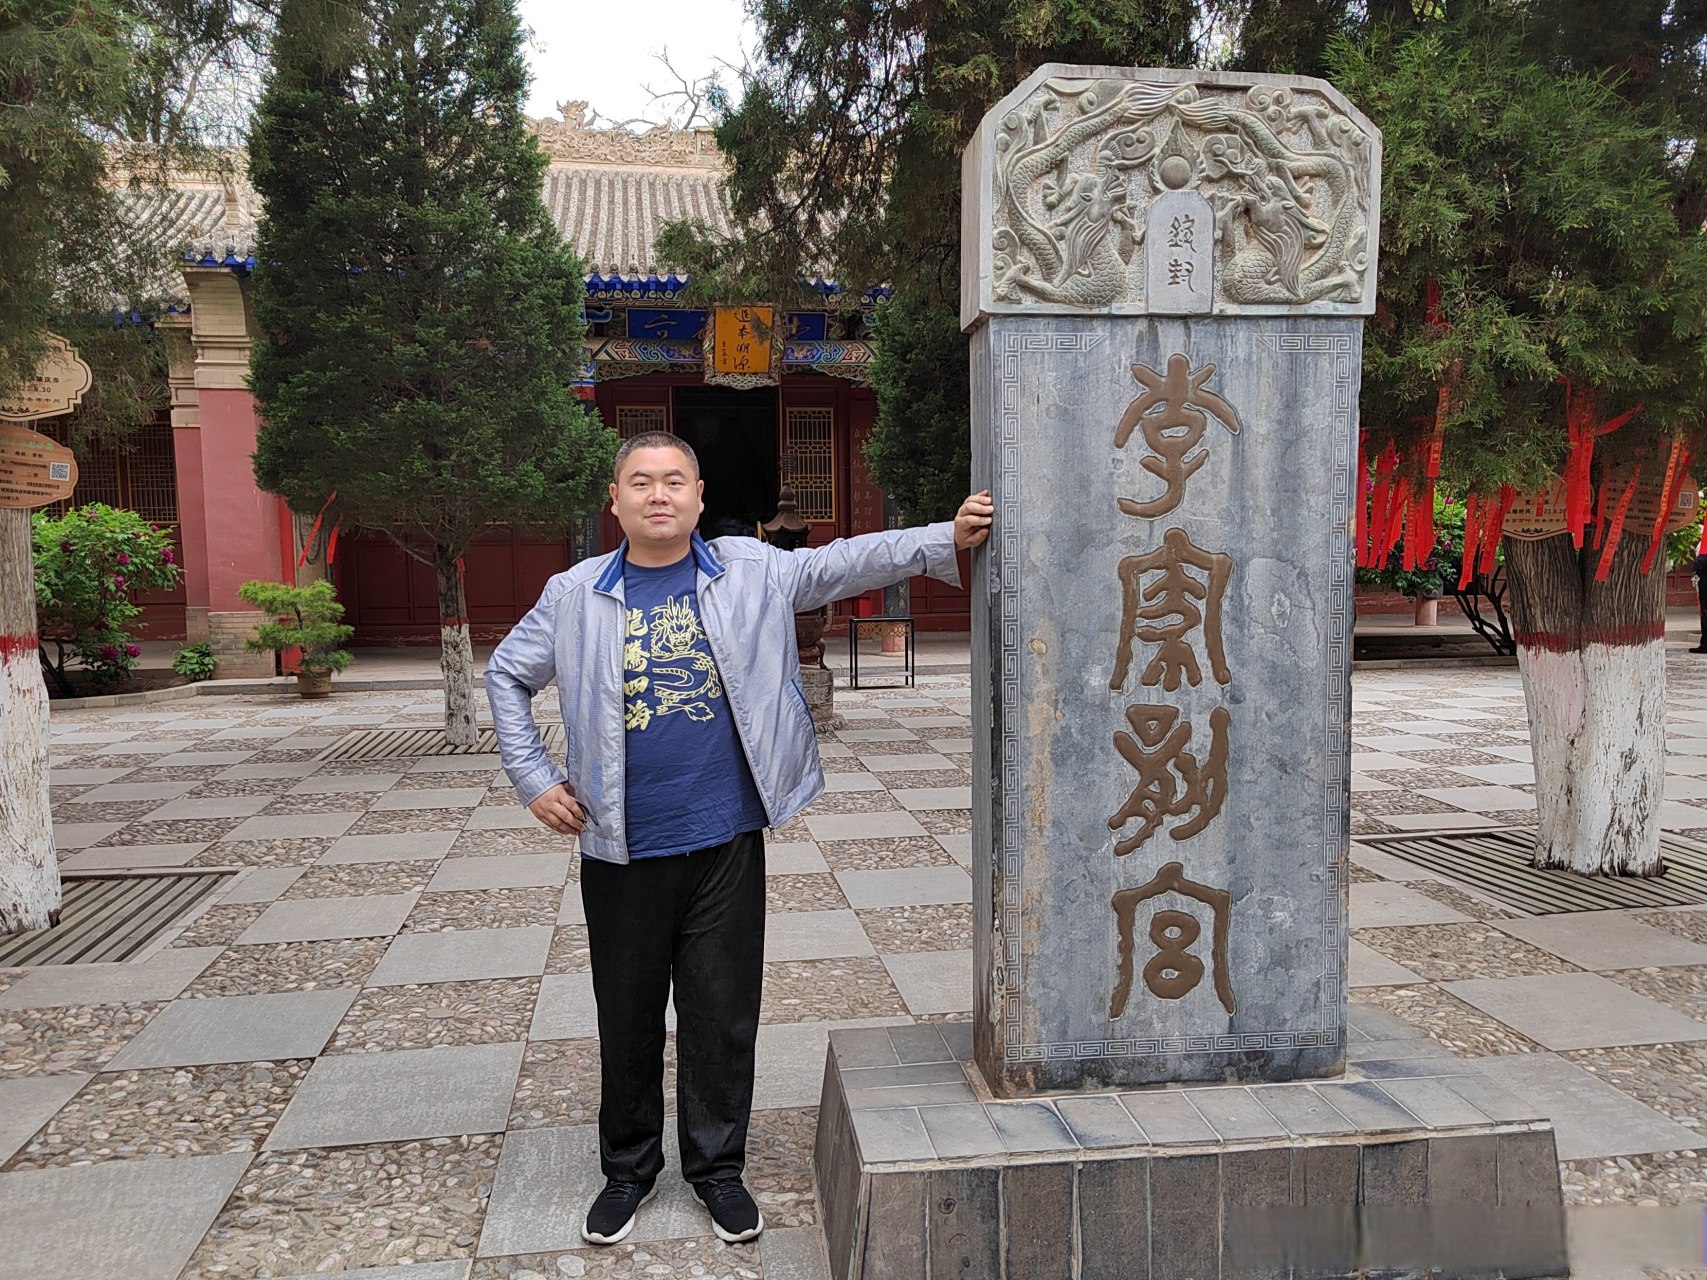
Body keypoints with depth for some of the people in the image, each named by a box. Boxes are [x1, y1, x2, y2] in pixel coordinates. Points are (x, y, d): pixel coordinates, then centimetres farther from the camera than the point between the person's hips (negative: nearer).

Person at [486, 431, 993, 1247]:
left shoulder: (751, 573, 1)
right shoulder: (576, 595, 1)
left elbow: (846, 563, -5)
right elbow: (507, 676, 11)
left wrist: (948, 538, -17)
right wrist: (533, 779, 3)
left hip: (726, 843, 0)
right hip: (622, 851, 1)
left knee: (723, 1014, 10)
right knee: (628, 1017, 13)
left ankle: (717, 1166, 31)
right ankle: (628, 1170, 34)